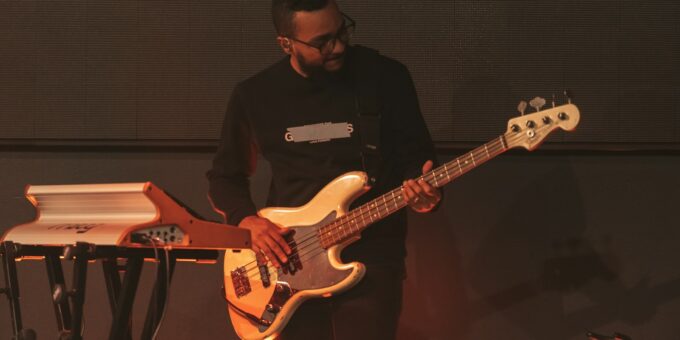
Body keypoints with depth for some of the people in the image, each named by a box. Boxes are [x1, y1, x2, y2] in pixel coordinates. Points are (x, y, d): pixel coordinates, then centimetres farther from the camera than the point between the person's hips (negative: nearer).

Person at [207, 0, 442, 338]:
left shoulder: (386, 77, -2)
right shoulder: (254, 95, 4)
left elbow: (416, 155, 5)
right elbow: (224, 176, 15)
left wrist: (423, 188, -17)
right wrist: (249, 221, -4)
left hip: (371, 254, -2)